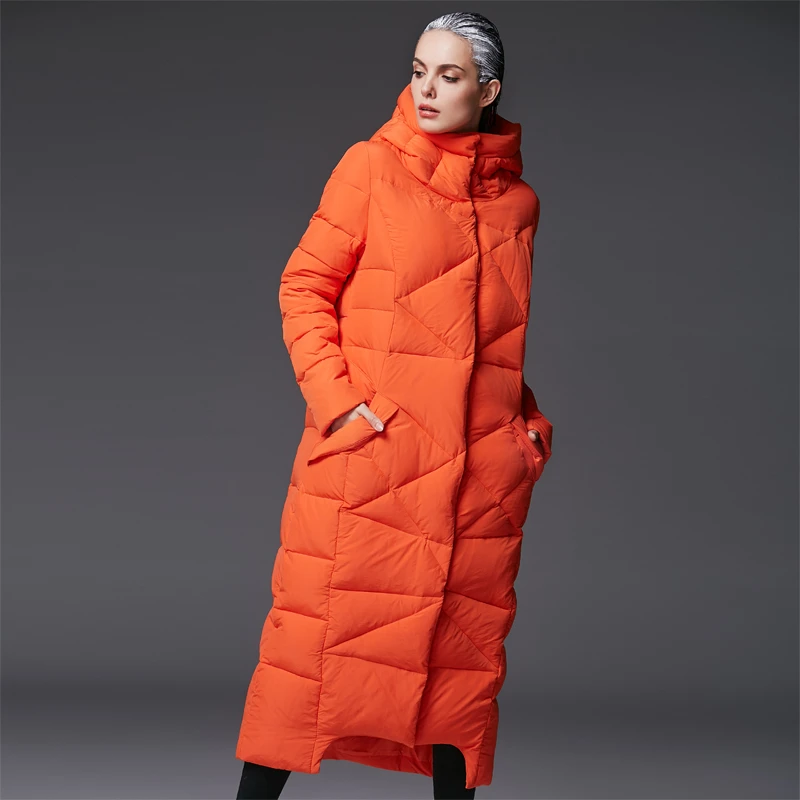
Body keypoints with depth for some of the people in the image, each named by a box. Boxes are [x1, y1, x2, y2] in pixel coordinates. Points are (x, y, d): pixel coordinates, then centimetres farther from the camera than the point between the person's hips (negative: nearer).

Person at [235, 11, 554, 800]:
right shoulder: (371, 165, 2)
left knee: (465, 641, 7)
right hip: (370, 445, -3)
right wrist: (336, 401, -11)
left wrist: (536, 420, 11)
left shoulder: (518, 199, 12)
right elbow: (304, 285, 0)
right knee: (323, 624, -5)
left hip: (483, 465, 3)